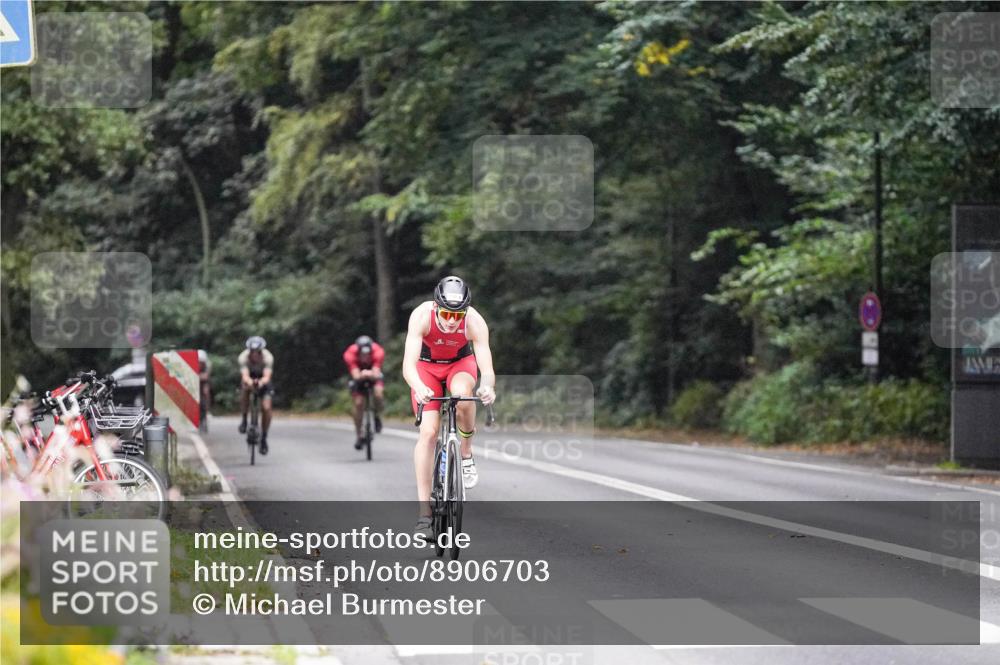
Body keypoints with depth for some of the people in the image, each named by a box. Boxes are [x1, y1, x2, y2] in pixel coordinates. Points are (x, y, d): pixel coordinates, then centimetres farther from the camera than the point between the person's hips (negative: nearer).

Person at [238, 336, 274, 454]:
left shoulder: (268, 357, -31)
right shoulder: (244, 357, -31)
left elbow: (267, 376, -44)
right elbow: (245, 375, -43)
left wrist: (261, 382, -67)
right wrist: (249, 381, -67)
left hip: (263, 381, 0)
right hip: (249, 379, 0)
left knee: (266, 408, -18)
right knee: (245, 388, -35)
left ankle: (264, 438, 1)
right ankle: (244, 420, -17)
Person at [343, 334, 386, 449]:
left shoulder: (378, 351, -34)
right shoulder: (350, 354, -34)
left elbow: (376, 374, -43)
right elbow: (355, 375, -42)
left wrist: (371, 374, -66)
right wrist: (361, 375, -66)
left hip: (374, 376, 0)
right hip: (359, 378, 0)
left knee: (378, 393, -29)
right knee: (358, 403, -14)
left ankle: (377, 417, 0)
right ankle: (359, 437, 2)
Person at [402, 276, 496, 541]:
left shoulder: (475, 322, -31)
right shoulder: (421, 316, -33)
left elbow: (487, 368, -37)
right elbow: (408, 365, -41)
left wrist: (487, 387, -61)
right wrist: (419, 389, -62)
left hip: (461, 363, 0)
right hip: (427, 366, 0)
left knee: (462, 394, -35)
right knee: (428, 431, -16)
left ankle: (467, 454, -6)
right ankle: (424, 513, -14)